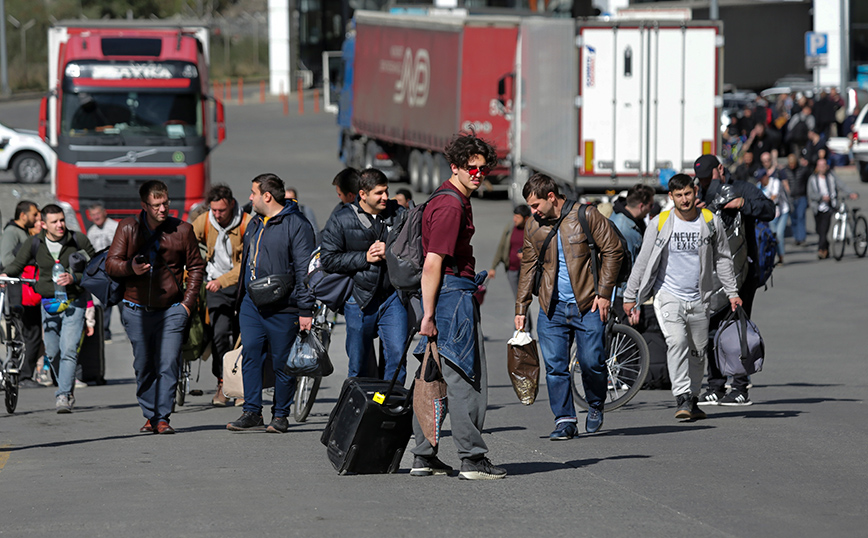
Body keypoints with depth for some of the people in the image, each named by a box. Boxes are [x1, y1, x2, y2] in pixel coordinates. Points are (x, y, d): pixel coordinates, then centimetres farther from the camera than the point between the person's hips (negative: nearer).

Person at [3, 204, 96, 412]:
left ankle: (63, 397, -16)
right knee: (52, 353, 8)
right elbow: (17, 265, 2)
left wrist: (74, 278, -16)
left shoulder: (79, 240, -6)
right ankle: (67, 388, 32)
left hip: (74, 303, -3)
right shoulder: (33, 244, -2)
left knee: (68, 350, -15)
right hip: (49, 303, 3)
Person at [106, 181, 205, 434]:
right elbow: (111, 263, 4)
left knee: (168, 364, -11)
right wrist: (131, 268, -18)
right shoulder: (128, 228, 2)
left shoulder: (182, 230, 1)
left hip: (171, 310, -1)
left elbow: (196, 267, 11)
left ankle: (163, 417, -9)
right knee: (143, 366, 6)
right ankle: (150, 416, 17)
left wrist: (188, 302, 2)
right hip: (137, 310, 1)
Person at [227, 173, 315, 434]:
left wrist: (305, 309, -15)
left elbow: (304, 269, -12)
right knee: (250, 356, 1)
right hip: (251, 304, 7)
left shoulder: (296, 225, -8)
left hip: (282, 308, -7)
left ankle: (280, 415, 9)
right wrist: (241, 299, 21)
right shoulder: (255, 224, 17)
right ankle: (252, 413, 5)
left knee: (282, 362, 0)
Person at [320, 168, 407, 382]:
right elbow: (328, 259, -3)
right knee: (358, 365, 7)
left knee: (397, 354, -10)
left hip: (393, 297, 1)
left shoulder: (399, 214, 6)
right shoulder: (341, 220, 1)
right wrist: (364, 258, -11)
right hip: (359, 299, -1)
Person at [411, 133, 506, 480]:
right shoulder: (450, 207, -16)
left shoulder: (457, 201, 17)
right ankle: (472, 460, -7)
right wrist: (428, 315, -22)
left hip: (457, 291, 11)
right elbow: (433, 263, -21)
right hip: (453, 295, -11)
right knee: (466, 378, -8)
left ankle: (424, 457, 14)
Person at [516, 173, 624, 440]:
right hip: (552, 308, 4)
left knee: (592, 362, -5)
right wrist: (521, 308, 12)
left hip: (587, 305, -4)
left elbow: (613, 251, -2)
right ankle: (564, 420, 2)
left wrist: (603, 292, -8)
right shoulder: (534, 228, 9)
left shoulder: (585, 215, -5)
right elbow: (528, 267, 17)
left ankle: (595, 406, 22)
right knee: (555, 366, -4)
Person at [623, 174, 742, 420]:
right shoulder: (660, 224, -4)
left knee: (698, 351, 8)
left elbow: (722, 259, 13)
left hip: (699, 298, 3)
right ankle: (682, 399, -25)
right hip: (668, 296, -3)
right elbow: (643, 261, 3)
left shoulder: (711, 222, 2)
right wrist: (630, 297, 4)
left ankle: (692, 400, 23)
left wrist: (732, 292, 10)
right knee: (677, 342, -22)